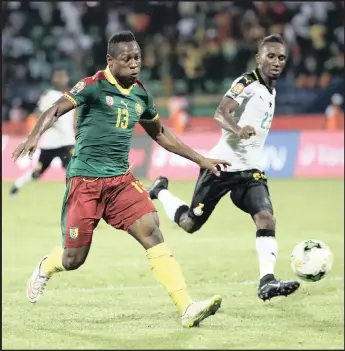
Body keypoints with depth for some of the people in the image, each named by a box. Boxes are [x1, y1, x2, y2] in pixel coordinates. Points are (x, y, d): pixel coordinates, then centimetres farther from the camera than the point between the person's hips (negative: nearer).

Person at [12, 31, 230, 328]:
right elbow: (55, 111, -20)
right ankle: (44, 269, 38)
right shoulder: (94, 86, -10)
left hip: (121, 179, 5)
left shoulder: (141, 95, 9)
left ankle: (187, 308, -22)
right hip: (85, 179, -5)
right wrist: (34, 136, -40)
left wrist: (200, 159, 25)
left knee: (152, 231, -15)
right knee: (74, 258, 0)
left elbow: (160, 134, 24)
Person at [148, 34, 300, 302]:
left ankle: (267, 282, -26)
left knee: (266, 218, -19)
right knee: (190, 224, 6)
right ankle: (161, 191, 35)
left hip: (251, 170, 6)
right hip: (224, 166, -6)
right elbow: (220, 113, -28)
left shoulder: (271, 90, 13)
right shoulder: (247, 83, -12)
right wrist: (238, 129, -46)